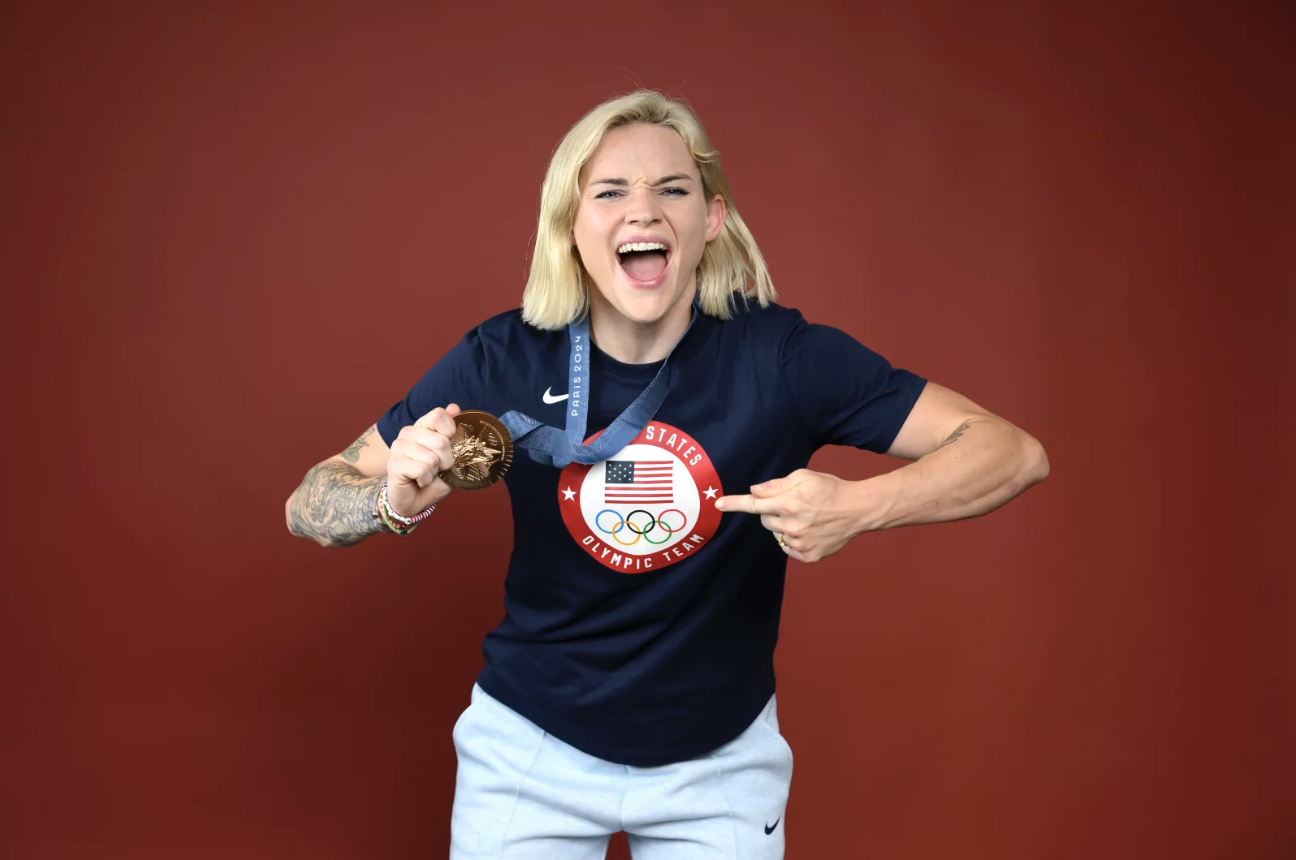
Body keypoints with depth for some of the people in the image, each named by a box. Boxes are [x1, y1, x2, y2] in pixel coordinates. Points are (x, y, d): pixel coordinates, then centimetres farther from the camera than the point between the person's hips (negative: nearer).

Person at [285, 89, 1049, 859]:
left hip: (722, 760, 0)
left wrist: (858, 507, -35)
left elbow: (1014, 452, -17)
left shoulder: (779, 355, -19)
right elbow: (307, 505, -10)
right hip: (531, 747, 1)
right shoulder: (503, 361, -16)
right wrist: (397, 499, -32)